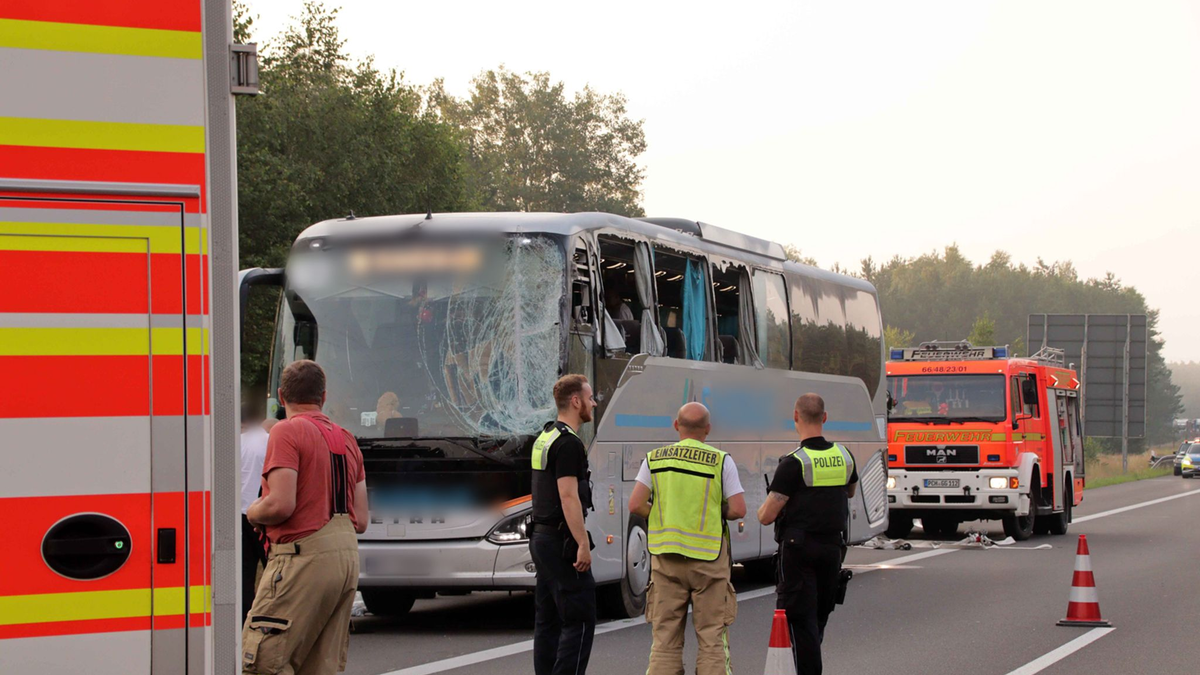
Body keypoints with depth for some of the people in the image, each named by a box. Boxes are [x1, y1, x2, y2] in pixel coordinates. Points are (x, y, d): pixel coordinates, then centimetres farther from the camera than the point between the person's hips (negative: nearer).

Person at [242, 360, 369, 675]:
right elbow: (361, 520, 16)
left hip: (304, 557, -8)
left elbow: (281, 505, -17)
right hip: (348, 555, 8)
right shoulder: (346, 439, 17)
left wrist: (252, 512, 3)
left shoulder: (287, 431, -6)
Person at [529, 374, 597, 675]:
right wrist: (583, 544, -21)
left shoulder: (544, 438, 16)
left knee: (548, 621, 11)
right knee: (580, 620, -9)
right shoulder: (569, 444, -16)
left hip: (541, 538, 10)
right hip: (562, 542, -10)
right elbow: (569, 497, -22)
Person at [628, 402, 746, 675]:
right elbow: (738, 510, -7)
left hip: (666, 557, 2)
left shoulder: (655, 458, 2)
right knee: (712, 638, 4)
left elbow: (636, 505, -5)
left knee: (665, 639, 6)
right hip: (708, 557, -2)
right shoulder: (721, 461, -4)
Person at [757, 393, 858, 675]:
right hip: (833, 546, 6)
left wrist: (762, 510, 7)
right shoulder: (844, 457, 3)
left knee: (801, 619, -3)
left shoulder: (794, 463, -16)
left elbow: (766, 516, -15)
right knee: (819, 617, 18)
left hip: (798, 549, -6)